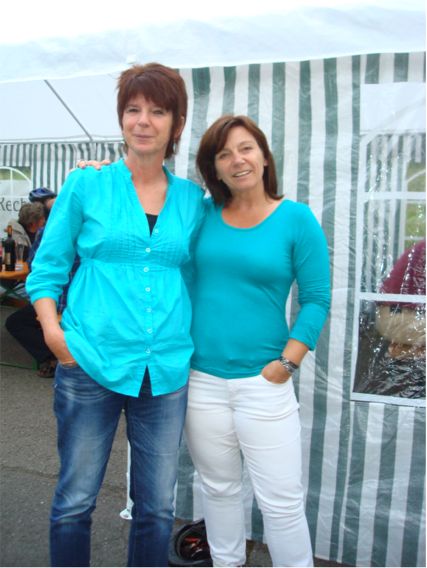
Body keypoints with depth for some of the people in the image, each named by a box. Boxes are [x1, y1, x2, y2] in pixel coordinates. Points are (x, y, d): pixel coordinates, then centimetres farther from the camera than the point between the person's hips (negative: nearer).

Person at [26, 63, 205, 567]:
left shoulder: (193, 199, 7)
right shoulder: (86, 185, 2)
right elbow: (46, 269, 4)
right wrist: (54, 332, -9)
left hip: (166, 370, 2)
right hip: (91, 362, -2)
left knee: (157, 506, 13)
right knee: (75, 501, 11)